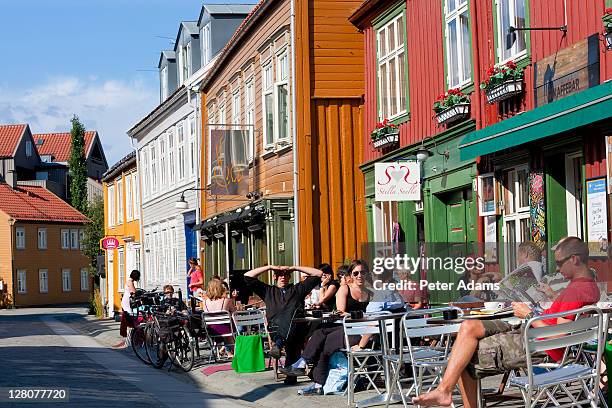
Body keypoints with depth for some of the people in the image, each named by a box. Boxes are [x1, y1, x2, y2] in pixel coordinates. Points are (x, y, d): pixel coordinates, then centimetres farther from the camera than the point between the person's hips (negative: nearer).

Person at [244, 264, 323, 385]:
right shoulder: (269, 291, 34)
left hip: (297, 328, -1)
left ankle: (279, 343, -52)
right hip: (276, 328, 1)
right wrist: (269, 267, 23)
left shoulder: (297, 289, 32)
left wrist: (294, 268, 23)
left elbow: (318, 274, 28)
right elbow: (248, 277, 28)